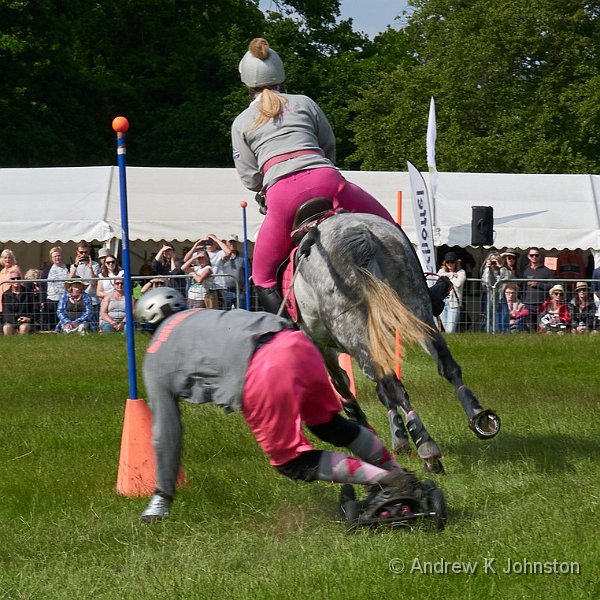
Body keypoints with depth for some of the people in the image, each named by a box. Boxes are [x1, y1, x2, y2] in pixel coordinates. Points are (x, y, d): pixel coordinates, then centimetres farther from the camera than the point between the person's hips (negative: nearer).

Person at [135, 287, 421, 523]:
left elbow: (166, 432, 23)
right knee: (328, 423, 29)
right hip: (295, 342, 6)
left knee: (291, 461, 10)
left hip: (264, 375, -6)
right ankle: (398, 474, 31)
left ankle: (384, 481, -2)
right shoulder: (202, 316, 35)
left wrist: (162, 496, 31)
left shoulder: (156, 361, 22)